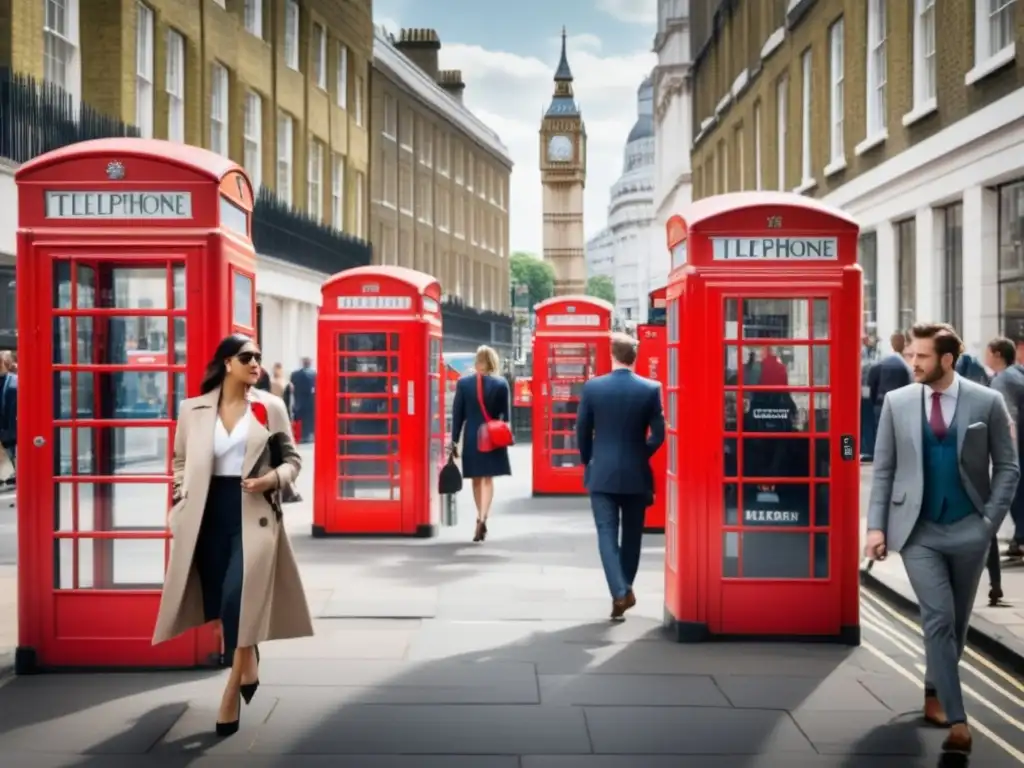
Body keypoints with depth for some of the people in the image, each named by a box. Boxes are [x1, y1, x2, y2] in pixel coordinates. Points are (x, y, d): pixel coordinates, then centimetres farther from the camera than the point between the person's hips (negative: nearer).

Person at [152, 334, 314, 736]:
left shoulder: (270, 406, 3)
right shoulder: (193, 408, 6)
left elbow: (292, 458, 8)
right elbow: (181, 462, 15)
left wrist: (273, 479, -11)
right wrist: (182, 507, 5)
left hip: (253, 512, -2)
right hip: (209, 512, 3)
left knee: (237, 596, -15)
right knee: (219, 600, 8)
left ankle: (233, 689, -2)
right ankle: (246, 670, 30)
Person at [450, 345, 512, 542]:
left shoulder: (463, 382, -4)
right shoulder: (501, 384, -6)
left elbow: (457, 414, -2)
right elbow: (506, 415, -2)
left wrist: (454, 440, 3)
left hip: (471, 437, 1)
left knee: (476, 480, 15)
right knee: (488, 479, 4)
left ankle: (481, 519, 22)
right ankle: (483, 518, -15)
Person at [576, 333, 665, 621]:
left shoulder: (592, 387, -6)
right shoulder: (651, 389, -6)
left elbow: (582, 432, 0)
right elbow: (658, 434, -3)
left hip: (602, 474, -1)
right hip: (636, 474, 1)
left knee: (607, 534, 2)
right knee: (631, 534, 15)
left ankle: (619, 593, -10)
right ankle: (625, 589, 25)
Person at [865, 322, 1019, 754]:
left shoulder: (987, 403, -3)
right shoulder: (897, 402, -1)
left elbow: (1008, 468, 2)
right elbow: (883, 469, 1)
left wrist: (990, 520, -7)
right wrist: (877, 525, -5)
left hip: (968, 531, 1)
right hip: (918, 531, -1)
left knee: (956, 621, 14)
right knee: (939, 619, -9)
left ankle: (935, 694, 37)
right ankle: (956, 719, -3)